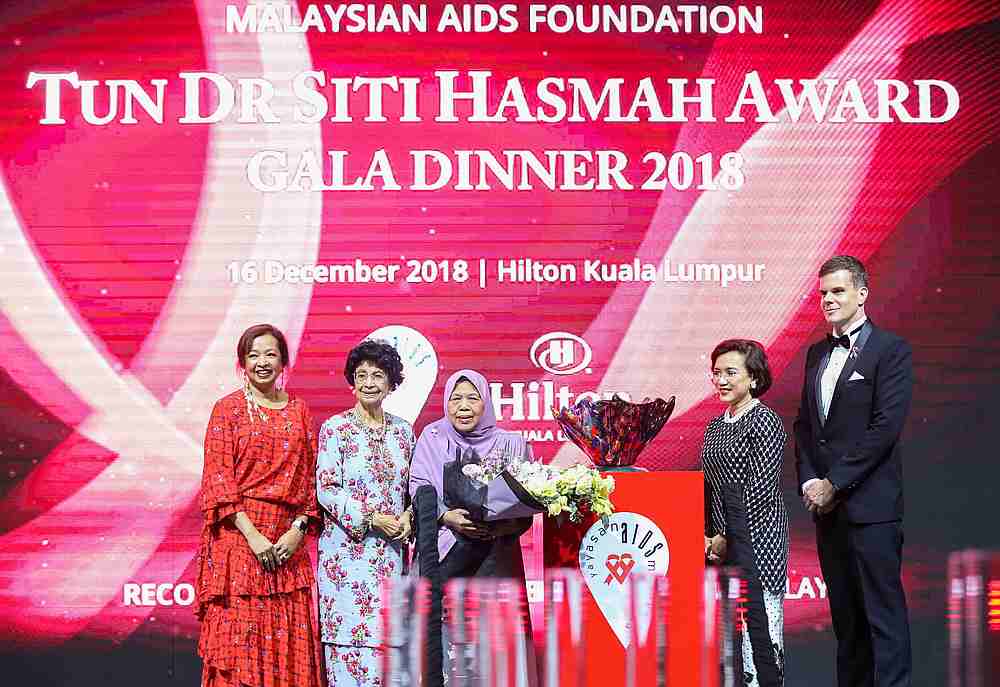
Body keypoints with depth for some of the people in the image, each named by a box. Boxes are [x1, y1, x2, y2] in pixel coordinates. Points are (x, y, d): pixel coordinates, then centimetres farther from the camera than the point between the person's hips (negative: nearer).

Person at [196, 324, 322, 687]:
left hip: (287, 542, 3)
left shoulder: (299, 411, 13)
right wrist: (253, 536, -13)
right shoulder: (228, 408, 2)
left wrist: (298, 529, -5)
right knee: (238, 635, -4)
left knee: (289, 638, 3)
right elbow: (219, 477, -5)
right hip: (238, 534, -3)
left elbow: (310, 476, 10)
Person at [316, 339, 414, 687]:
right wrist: (371, 519, -14)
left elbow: (412, 486, 17)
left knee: (383, 635, 1)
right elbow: (326, 489, -8)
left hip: (390, 551, 4)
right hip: (346, 547, -4)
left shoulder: (402, 430, 10)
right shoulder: (335, 427, -3)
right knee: (346, 633, -6)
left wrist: (408, 517, -2)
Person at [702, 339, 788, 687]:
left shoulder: (764, 421, -8)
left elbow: (761, 489, -14)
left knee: (758, 620, -7)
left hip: (756, 538, -7)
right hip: (722, 540, 7)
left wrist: (728, 538, -11)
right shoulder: (715, 427, 15)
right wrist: (708, 535, 8)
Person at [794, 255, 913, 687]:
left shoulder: (891, 351, -6)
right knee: (845, 613, 10)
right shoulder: (817, 354, 16)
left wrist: (834, 484, -13)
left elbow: (885, 427, -14)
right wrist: (808, 481, 1)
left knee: (883, 611, -6)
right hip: (827, 504, 7)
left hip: (870, 504, -7)